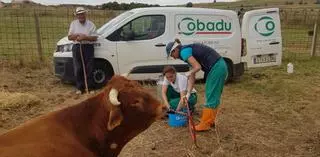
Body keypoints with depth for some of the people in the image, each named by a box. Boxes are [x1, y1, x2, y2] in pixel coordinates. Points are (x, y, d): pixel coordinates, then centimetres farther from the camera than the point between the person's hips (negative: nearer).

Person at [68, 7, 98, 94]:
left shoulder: (90, 24, 1)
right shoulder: (73, 24, 8)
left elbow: (94, 38, -4)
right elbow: (69, 37, 6)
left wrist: (85, 37, -19)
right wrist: (77, 35, -13)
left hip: (88, 48, -2)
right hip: (77, 48, 2)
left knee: (89, 69, 1)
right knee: (78, 69, 5)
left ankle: (90, 88, 11)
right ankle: (79, 88, 16)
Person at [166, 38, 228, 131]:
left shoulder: (184, 52, -9)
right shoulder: (189, 50, 18)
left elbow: (198, 67, -20)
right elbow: (192, 77, 17)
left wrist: (189, 73, 0)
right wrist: (188, 93, 14)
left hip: (216, 68, -10)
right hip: (220, 67, 10)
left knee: (211, 97, -2)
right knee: (214, 96, 17)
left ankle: (205, 124, 8)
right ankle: (210, 121, 28)